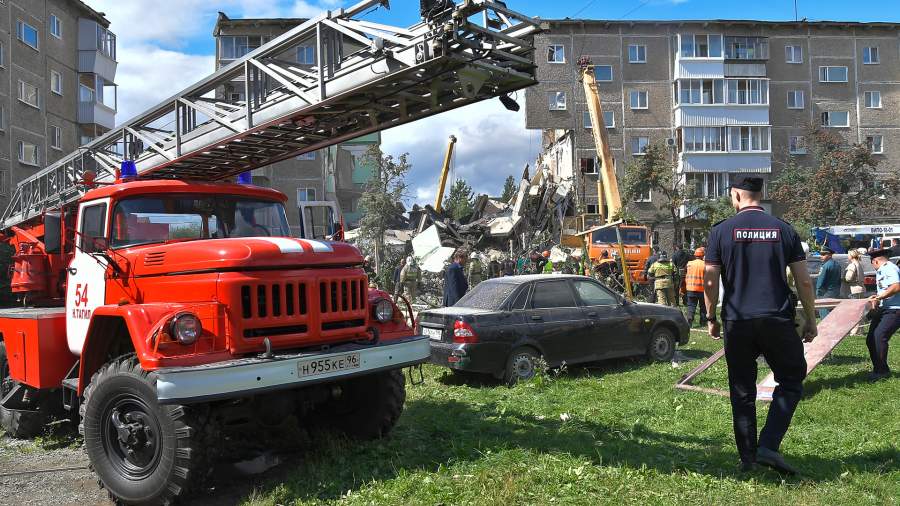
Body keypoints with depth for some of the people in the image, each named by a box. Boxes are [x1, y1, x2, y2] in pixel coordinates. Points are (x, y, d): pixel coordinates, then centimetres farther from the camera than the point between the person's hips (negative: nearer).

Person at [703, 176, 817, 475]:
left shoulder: (721, 231, -1)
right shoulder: (784, 230, 3)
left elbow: (710, 281, -3)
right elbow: (804, 281, 3)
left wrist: (711, 318, 10)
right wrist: (811, 320, 13)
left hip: (737, 323, 0)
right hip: (778, 321, 0)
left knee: (742, 392, 10)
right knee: (791, 381, 13)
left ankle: (747, 458, 13)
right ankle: (768, 446, -1)